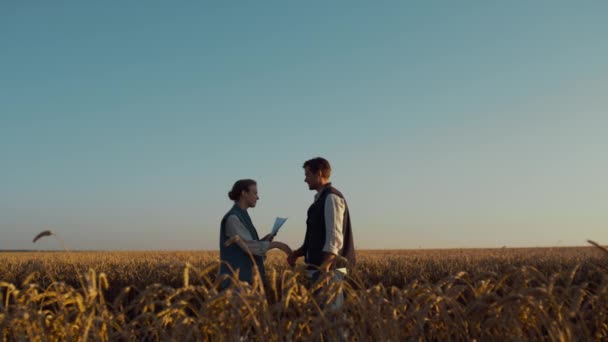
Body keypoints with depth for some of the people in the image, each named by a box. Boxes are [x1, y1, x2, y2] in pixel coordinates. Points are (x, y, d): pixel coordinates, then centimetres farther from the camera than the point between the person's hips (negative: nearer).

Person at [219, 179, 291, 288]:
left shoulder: (242, 216, 16)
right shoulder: (232, 218, -13)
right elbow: (249, 246, -20)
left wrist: (263, 240, 6)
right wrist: (276, 244, -15)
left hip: (246, 276, 9)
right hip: (237, 278, -9)